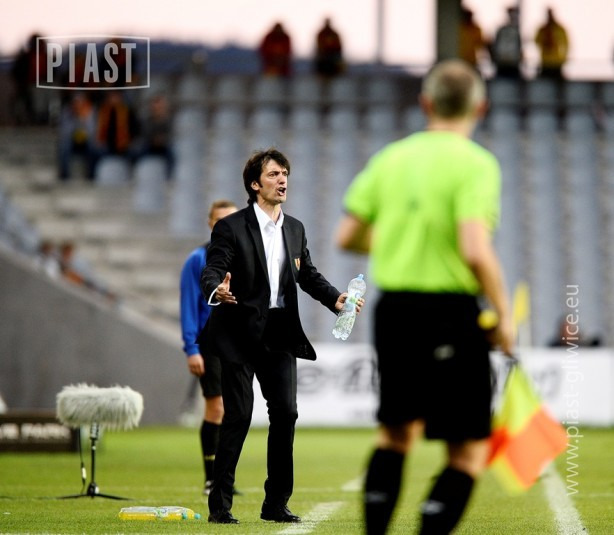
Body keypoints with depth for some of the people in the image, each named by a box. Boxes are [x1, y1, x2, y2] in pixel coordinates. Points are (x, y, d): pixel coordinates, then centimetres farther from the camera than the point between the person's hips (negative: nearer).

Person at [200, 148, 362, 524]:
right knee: (239, 416, -6)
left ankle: (276, 503, 12)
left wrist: (335, 298, 0)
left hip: (280, 333, 6)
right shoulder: (231, 228, -7)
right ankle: (220, 504, 2)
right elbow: (212, 271, -15)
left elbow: (308, 274, 17)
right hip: (241, 334, -5)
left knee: (286, 413, 3)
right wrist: (217, 289, -38)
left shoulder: (295, 229, 12)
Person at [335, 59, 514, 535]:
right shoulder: (475, 163, -10)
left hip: (392, 308, 6)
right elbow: (476, 251, -21)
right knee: (469, 450, 2)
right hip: (450, 313, -6)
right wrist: (504, 315, -9)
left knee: (397, 431, 23)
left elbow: (347, 236, 12)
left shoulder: (391, 157, 8)